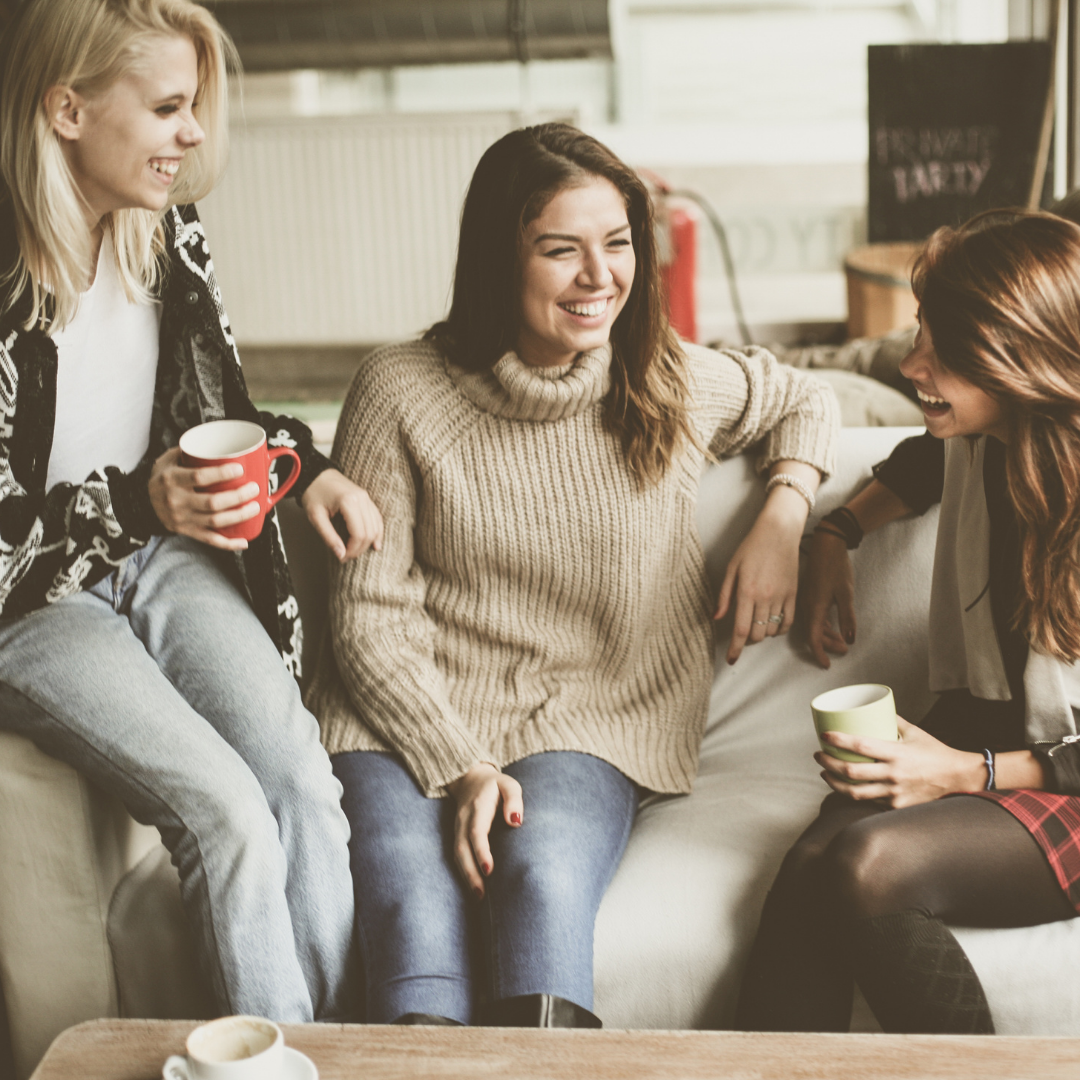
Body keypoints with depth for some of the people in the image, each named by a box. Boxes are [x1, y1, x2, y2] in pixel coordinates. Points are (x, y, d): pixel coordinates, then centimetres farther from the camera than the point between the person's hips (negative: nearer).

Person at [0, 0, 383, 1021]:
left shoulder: (167, 236, 1)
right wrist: (136, 503, -29)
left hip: (163, 557, 6)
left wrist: (308, 468, -2)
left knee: (301, 775, -18)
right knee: (228, 810, -23)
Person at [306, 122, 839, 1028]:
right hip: (415, 722, -1)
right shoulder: (400, 393, -2)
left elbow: (804, 401, 27)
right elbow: (370, 616, -2)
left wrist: (782, 520, 7)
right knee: (415, 921, -30)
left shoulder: (675, 386, 5)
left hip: (591, 724, 1)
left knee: (544, 880, -32)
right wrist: (461, 767, -14)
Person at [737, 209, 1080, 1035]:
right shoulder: (980, 443, 1)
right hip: (974, 734, 6)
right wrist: (837, 534, 19)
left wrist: (968, 773, -22)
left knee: (868, 868, -33)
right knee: (808, 872, -26)